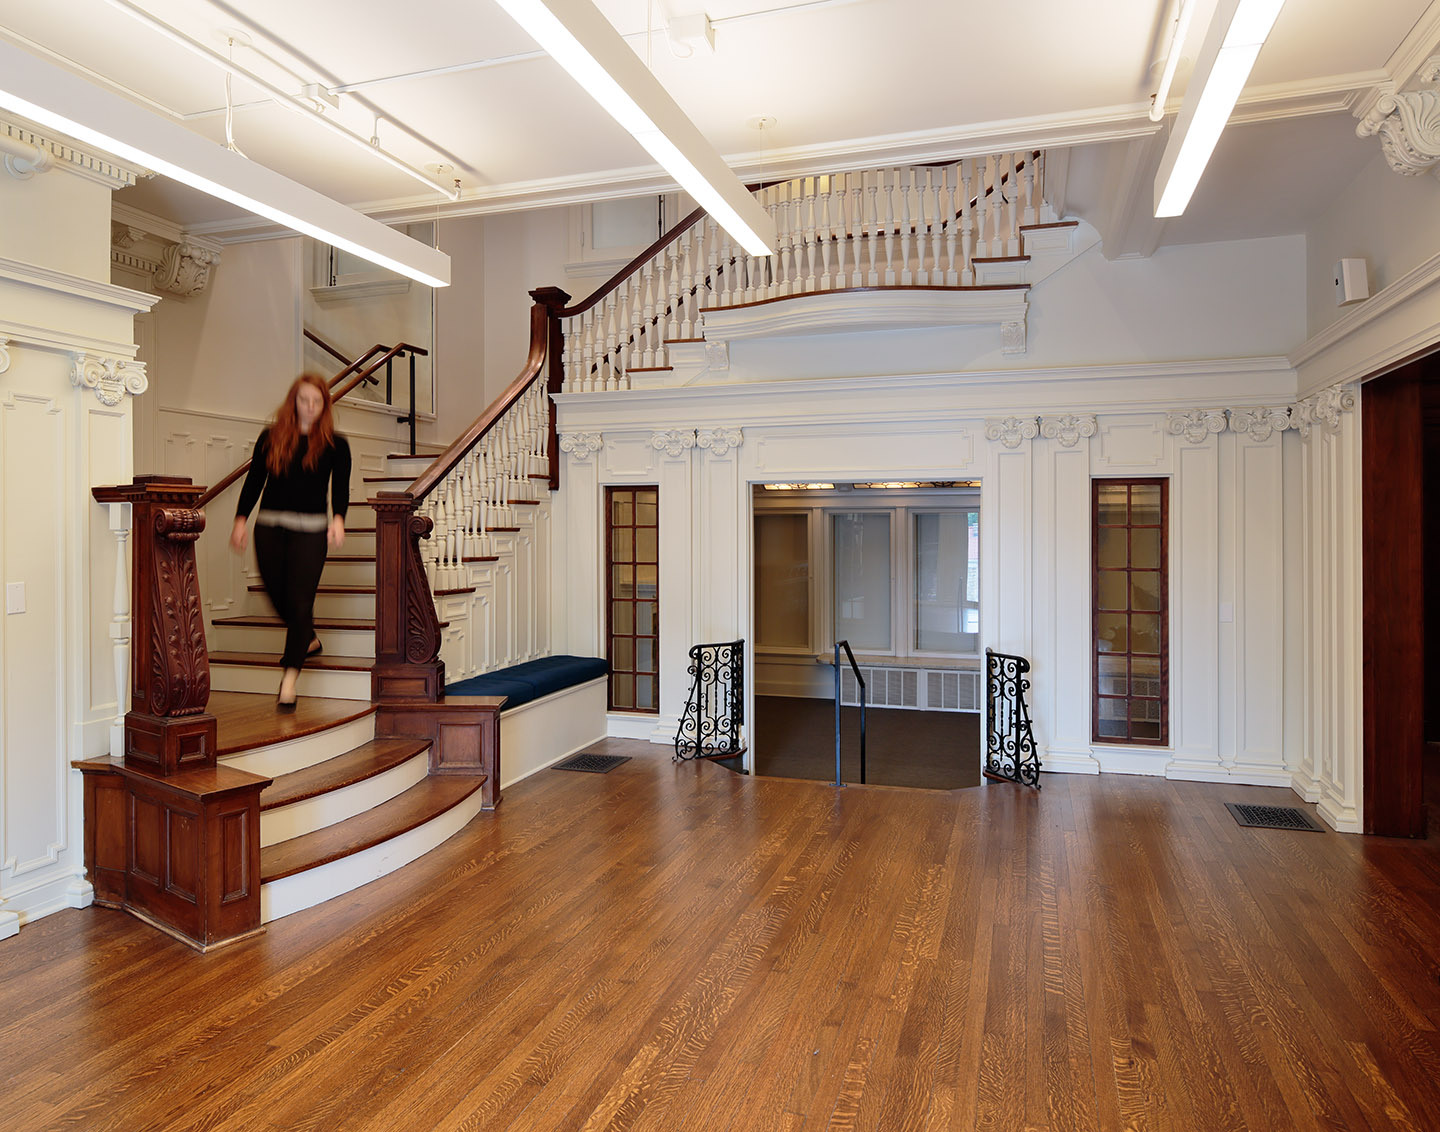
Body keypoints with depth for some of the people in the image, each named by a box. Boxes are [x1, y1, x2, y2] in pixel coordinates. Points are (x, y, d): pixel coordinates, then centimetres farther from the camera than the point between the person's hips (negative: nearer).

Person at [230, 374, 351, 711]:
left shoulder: (335, 445, 3)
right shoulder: (270, 438, 7)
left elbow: (341, 488, -4)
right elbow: (254, 481, 6)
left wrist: (338, 518, -22)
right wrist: (241, 518, -5)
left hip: (310, 530, -3)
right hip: (269, 526, 3)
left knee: (299, 600, -6)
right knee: (277, 594, 10)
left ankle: (290, 677, 1)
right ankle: (308, 640, 40)